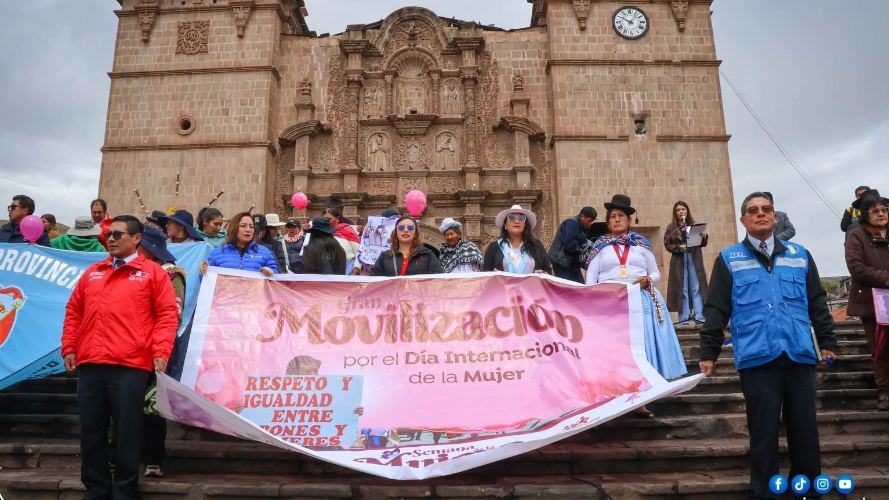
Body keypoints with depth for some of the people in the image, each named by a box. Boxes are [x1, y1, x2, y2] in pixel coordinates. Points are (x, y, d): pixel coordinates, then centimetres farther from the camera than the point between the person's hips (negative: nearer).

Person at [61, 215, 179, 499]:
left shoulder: (152, 272, 4)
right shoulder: (92, 273, 19)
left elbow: (167, 314, -3)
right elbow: (74, 312, 20)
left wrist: (160, 351, -13)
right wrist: (69, 347, 9)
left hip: (130, 365, -5)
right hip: (89, 364, 5)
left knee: (127, 433, 1)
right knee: (91, 431, 10)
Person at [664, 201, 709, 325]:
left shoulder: (694, 225, 12)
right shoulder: (671, 227, 6)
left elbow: (703, 244, 11)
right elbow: (667, 244, 1)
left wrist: (704, 237, -11)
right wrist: (679, 248, -16)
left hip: (695, 260, 2)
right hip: (679, 261, -2)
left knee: (697, 287, -1)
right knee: (682, 289, 0)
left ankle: (699, 316, -1)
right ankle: (684, 318, 2)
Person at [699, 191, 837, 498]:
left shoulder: (799, 255, 14)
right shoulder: (728, 260, 6)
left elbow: (817, 303, 17)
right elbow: (716, 310, 3)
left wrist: (827, 342, 13)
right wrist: (708, 353, 0)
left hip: (800, 355, 3)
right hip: (756, 358, -2)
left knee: (805, 429, 8)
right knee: (764, 432, 4)